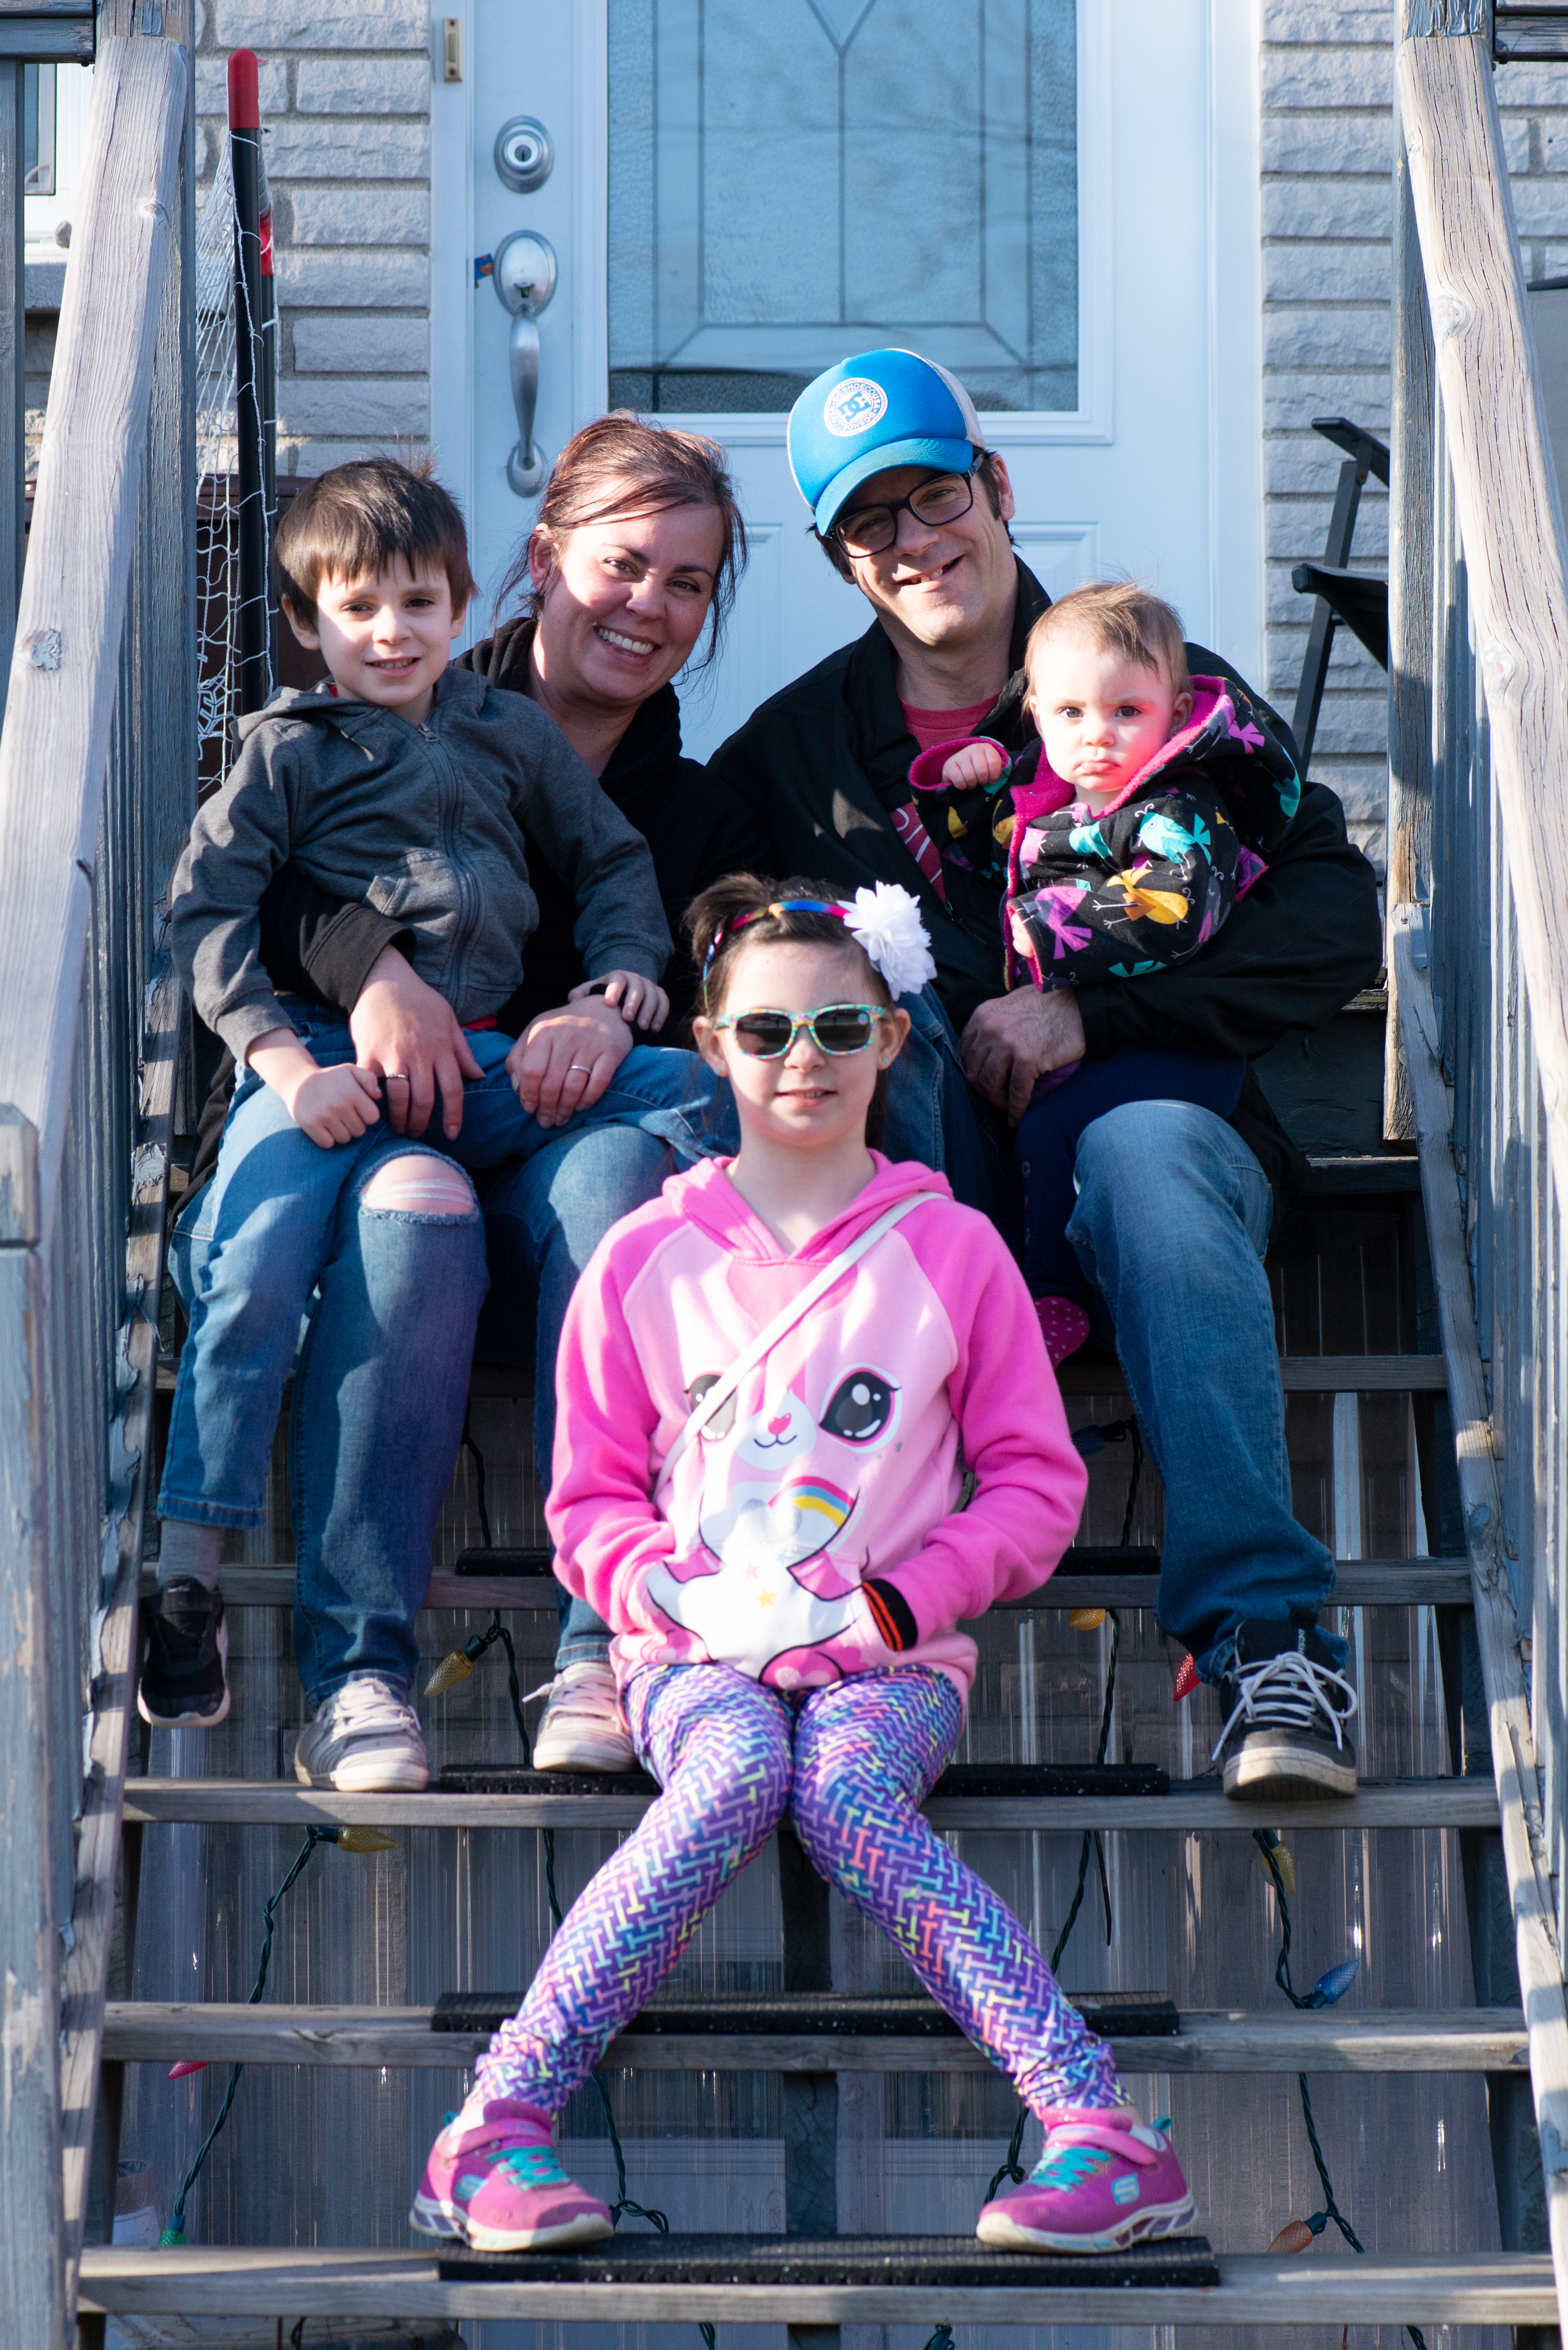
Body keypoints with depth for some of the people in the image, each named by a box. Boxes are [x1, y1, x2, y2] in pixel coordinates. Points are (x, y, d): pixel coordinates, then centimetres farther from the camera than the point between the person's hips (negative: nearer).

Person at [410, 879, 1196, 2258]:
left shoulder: (952, 1252, 6)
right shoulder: (645, 1262, 8)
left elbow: (1038, 1480, 7)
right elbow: (590, 1501, 10)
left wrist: (898, 1602, -8)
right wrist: (684, 1592, -10)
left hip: (888, 1659, -1)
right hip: (695, 1652, 1)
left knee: (843, 1788, -34)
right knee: (736, 1778, -34)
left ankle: (1106, 2133, -42)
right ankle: (495, 2129, -38)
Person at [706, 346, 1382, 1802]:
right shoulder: (798, 745, 16)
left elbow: (1339, 921, -3)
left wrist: (1094, 1010, -15)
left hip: (1160, 1107, -2)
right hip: (935, 1177, 2)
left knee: (1142, 1149, -36)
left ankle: (1267, 1633, -46)